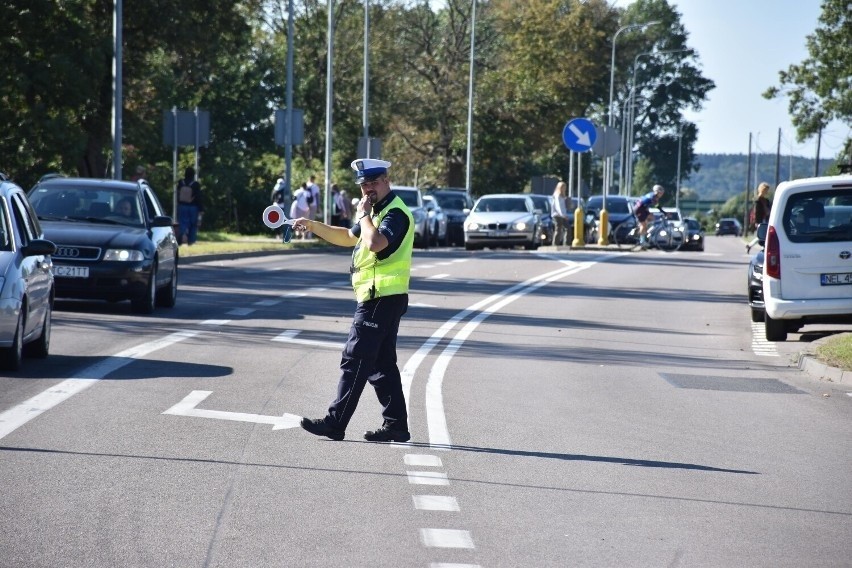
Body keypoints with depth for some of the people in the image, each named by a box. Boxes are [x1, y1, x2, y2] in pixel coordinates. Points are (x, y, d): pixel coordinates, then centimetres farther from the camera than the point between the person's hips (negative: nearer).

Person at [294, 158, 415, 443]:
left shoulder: (396, 212, -13)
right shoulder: (378, 211, 20)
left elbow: (376, 243, -31)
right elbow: (349, 237, 32)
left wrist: (364, 215, -16)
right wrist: (313, 226, 22)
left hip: (382, 299, -11)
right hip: (380, 299, 11)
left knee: (355, 360, -8)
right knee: (382, 363, 11)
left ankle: (335, 422, -6)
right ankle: (396, 424, 13)